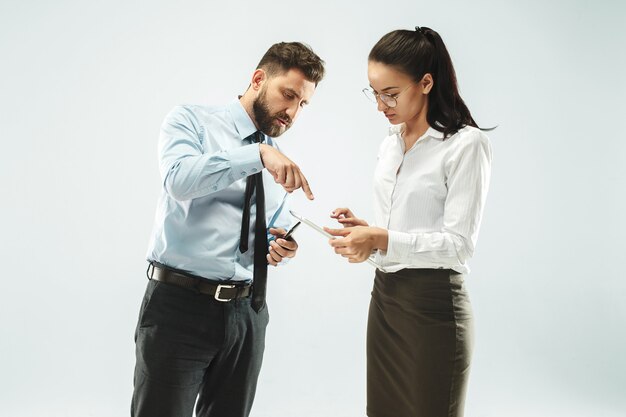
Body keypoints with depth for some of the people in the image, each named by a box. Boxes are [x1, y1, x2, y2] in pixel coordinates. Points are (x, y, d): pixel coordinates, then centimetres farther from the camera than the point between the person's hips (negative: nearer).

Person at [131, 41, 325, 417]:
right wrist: (259, 153, -28)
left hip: (247, 313, 5)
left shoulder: (282, 163, 14)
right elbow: (180, 180, -21)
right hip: (179, 305, -5)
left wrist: (280, 247, -3)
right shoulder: (191, 121, -1)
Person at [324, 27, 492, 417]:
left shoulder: (465, 144, -12)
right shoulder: (391, 144, 12)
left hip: (433, 301, -7)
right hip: (385, 296, 7)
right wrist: (366, 232, -1)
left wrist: (382, 239, -23)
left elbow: (459, 244, -16)